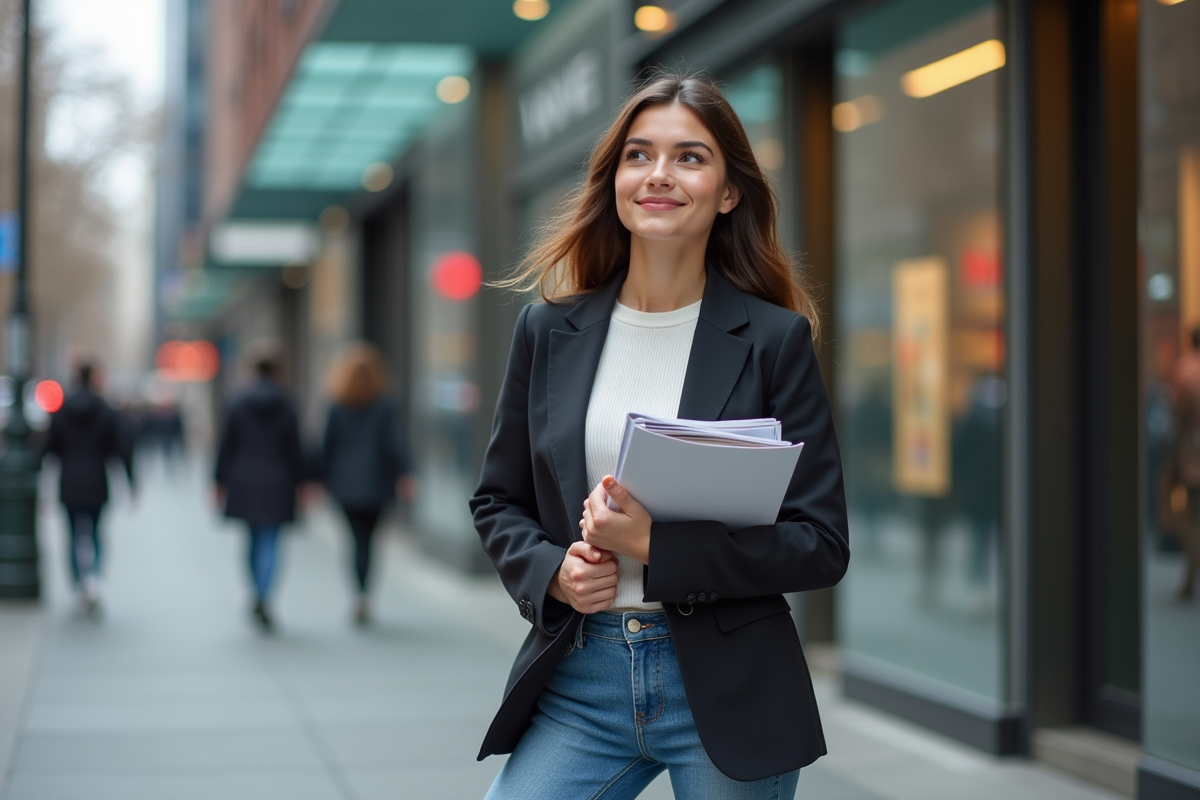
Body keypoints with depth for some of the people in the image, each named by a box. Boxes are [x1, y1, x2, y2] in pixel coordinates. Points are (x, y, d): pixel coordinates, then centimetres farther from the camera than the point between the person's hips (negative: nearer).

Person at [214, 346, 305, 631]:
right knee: (270, 543, 0)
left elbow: (227, 446, 0)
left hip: (244, 484, 2)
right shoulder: (286, 406, -7)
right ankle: (262, 600, -12)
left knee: (254, 540, 16)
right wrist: (298, 482, 6)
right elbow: (294, 449, -4)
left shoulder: (238, 404, -3)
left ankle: (258, 595, 20)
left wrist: (221, 481, 7)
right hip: (277, 486, -2)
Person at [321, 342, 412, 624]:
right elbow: (395, 443, -10)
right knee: (368, 537, 5)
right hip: (374, 483, -1)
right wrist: (403, 475, -7)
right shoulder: (384, 407, -6)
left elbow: (328, 445, 2)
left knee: (358, 539, 8)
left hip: (345, 484, 1)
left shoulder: (338, 408, -1)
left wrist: (325, 479, 11)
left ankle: (361, 597, -1)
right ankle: (362, 594, -7)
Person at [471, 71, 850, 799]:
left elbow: (822, 546, -6)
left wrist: (655, 544, -16)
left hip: (729, 692, -2)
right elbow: (498, 500, 14)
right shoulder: (549, 330, 5)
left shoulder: (775, 339, -4)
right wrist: (550, 571, -7)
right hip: (581, 680, 2)